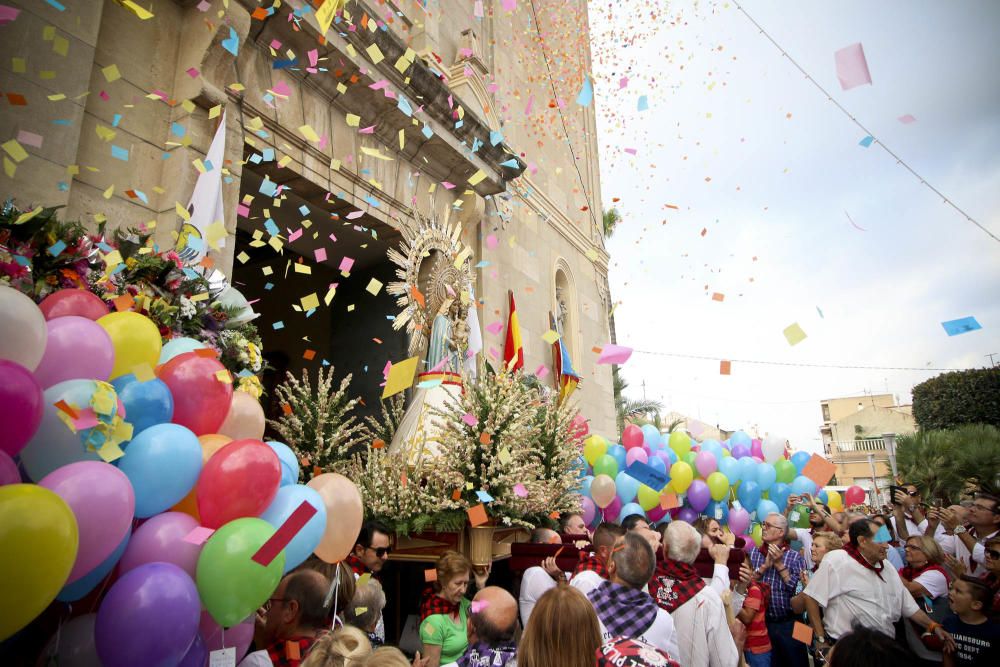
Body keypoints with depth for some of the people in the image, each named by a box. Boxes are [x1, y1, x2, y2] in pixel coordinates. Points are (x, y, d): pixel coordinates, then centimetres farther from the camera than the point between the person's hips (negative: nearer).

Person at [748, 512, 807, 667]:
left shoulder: (795, 557, -2)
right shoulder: (753, 554, 4)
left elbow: (799, 591, -14)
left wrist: (779, 564, -16)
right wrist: (765, 566, -15)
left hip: (789, 624, -2)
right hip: (761, 623, 2)